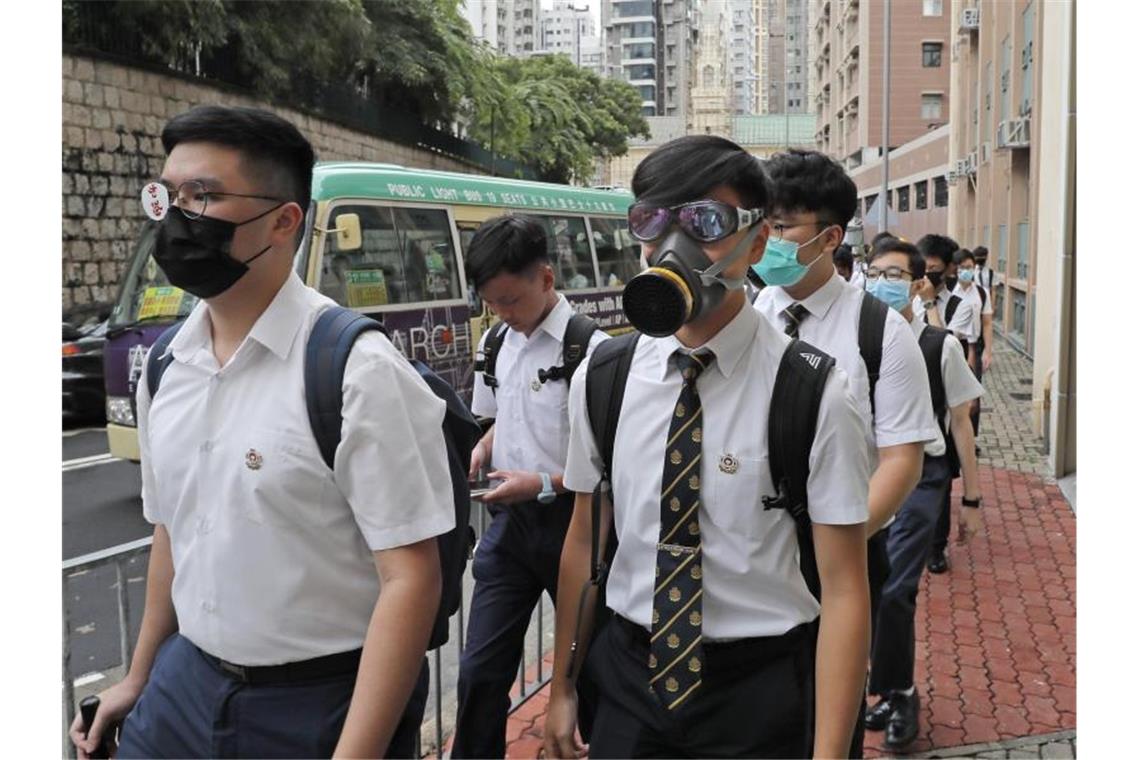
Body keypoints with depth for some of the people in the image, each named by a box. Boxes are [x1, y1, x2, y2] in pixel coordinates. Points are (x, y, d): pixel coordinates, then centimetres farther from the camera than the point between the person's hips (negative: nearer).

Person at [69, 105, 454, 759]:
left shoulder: (359, 372, -19)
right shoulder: (166, 367, 2)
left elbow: (411, 578, -20)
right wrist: (138, 679, 19)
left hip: (322, 705, -5)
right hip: (185, 685, 6)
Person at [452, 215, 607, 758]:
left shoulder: (588, 348, -17)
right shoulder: (496, 343, 5)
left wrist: (544, 484, -20)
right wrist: (480, 452, 1)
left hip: (568, 521, -5)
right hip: (509, 519, 5)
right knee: (481, 668, 7)